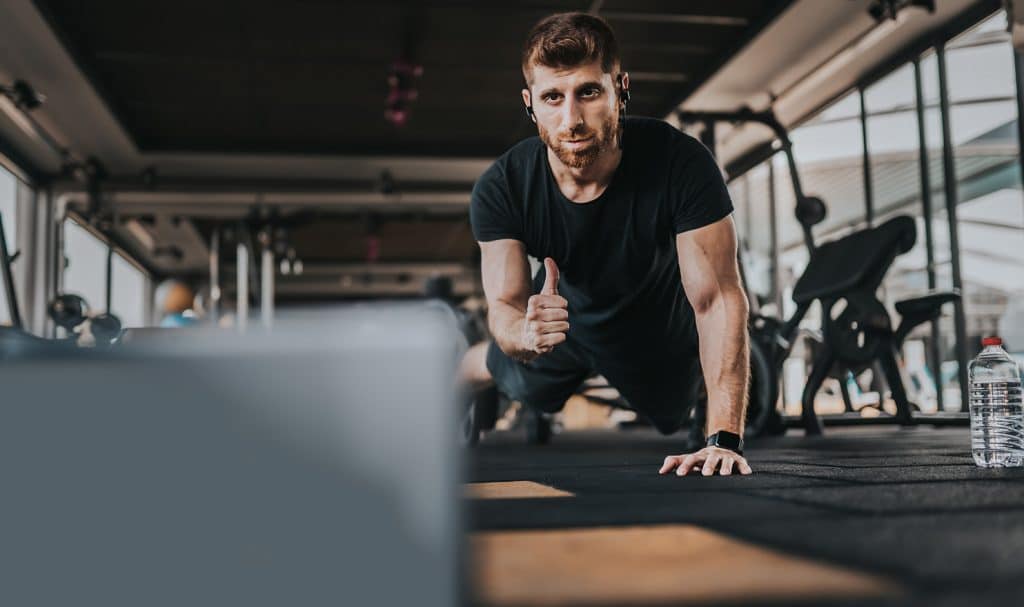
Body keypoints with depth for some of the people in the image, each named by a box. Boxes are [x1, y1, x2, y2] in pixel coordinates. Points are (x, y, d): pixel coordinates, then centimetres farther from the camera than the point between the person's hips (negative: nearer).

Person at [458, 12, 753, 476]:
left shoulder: (681, 163, -41)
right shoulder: (500, 187, -34)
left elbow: (717, 299, -40)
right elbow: (504, 305, -31)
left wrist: (725, 439, -47)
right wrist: (524, 333, -58)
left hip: (659, 328, 0)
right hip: (562, 313, 1)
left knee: (668, 424, 28)